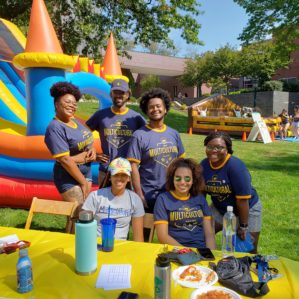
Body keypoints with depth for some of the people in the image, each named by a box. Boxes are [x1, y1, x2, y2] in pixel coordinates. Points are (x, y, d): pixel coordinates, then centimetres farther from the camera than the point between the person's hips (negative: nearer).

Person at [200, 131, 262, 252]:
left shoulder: (235, 166, -28)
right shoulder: (203, 165, -10)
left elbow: (243, 199, -25)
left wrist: (243, 226, -19)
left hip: (247, 211, -4)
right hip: (219, 209, 5)